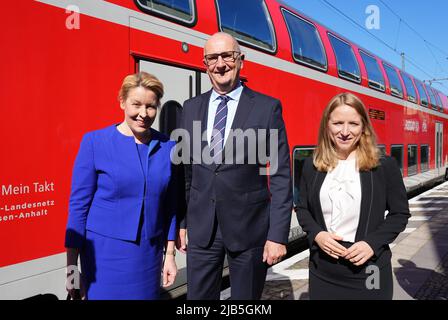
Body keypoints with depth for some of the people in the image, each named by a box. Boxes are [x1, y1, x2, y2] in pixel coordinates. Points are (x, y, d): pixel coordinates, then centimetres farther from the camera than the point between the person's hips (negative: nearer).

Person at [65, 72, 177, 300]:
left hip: (149, 255, 3)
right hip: (105, 252, -3)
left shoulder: (167, 147, -1)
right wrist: (72, 265, -7)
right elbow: (79, 204, -7)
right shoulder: (95, 142, -9)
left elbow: (170, 206, 6)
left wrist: (170, 254, 7)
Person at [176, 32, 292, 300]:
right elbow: (185, 171, 10)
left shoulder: (268, 108, -6)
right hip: (201, 229, 3)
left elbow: (281, 176, -7)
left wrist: (278, 235, -11)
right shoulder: (191, 108, 6)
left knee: (246, 297, 14)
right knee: (198, 296, 13)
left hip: (249, 228, -2)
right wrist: (180, 222, 8)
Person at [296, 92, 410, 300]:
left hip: (368, 269, -1)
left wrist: (373, 243, -13)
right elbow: (302, 208, 8)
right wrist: (316, 234, -10)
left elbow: (400, 213, 0)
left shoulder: (384, 165, -5)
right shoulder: (312, 166, 1)